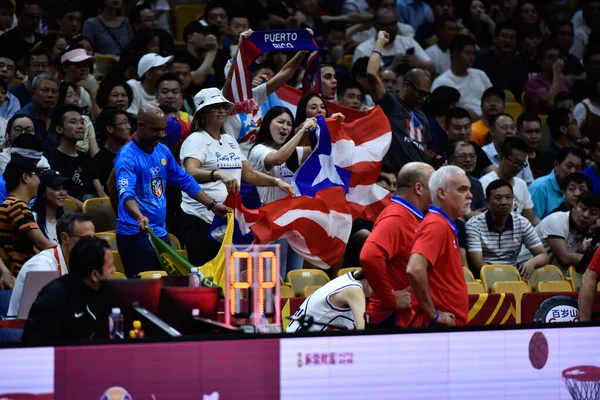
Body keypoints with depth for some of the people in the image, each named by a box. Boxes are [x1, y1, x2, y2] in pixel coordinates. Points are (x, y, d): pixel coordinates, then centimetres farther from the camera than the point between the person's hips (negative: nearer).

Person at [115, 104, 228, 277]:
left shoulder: (163, 151, 10)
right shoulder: (127, 157, -14)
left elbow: (184, 180, 21)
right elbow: (126, 193, -29)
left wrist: (212, 205, 16)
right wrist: (140, 218, -46)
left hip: (161, 233, 8)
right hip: (136, 235, -8)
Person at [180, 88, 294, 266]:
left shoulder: (230, 141, 17)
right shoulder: (196, 141, -7)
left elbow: (249, 174, 19)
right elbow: (191, 173, -24)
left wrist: (277, 182, 4)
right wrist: (219, 174, -42)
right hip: (202, 220, -7)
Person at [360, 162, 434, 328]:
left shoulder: (412, 217, 14)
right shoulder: (395, 218, -16)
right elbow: (369, 258, -31)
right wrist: (391, 299, -22)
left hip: (410, 317, 10)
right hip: (394, 319, -10)